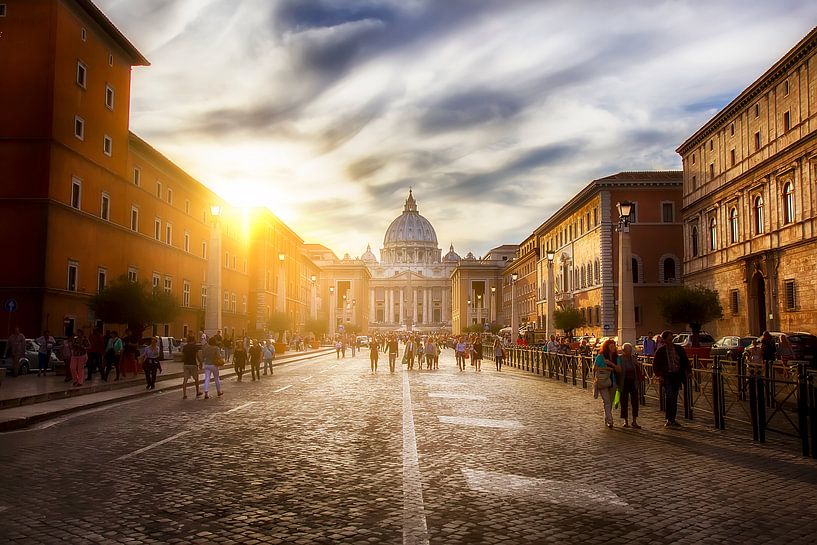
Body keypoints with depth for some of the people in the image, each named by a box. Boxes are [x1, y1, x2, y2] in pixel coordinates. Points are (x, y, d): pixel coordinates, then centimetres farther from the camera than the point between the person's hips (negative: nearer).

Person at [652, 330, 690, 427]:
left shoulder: (678, 349, 8)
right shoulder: (660, 350, 0)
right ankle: (668, 420, -10)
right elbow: (655, 364, 3)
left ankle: (673, 419, 16)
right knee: (668, 395, -17)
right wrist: (659, 375, -7)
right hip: (666, 376, -3)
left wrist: (686, 371, 6)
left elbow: (685, 361, 18)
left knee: (674, 398, 7)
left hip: (677, 375, 3)